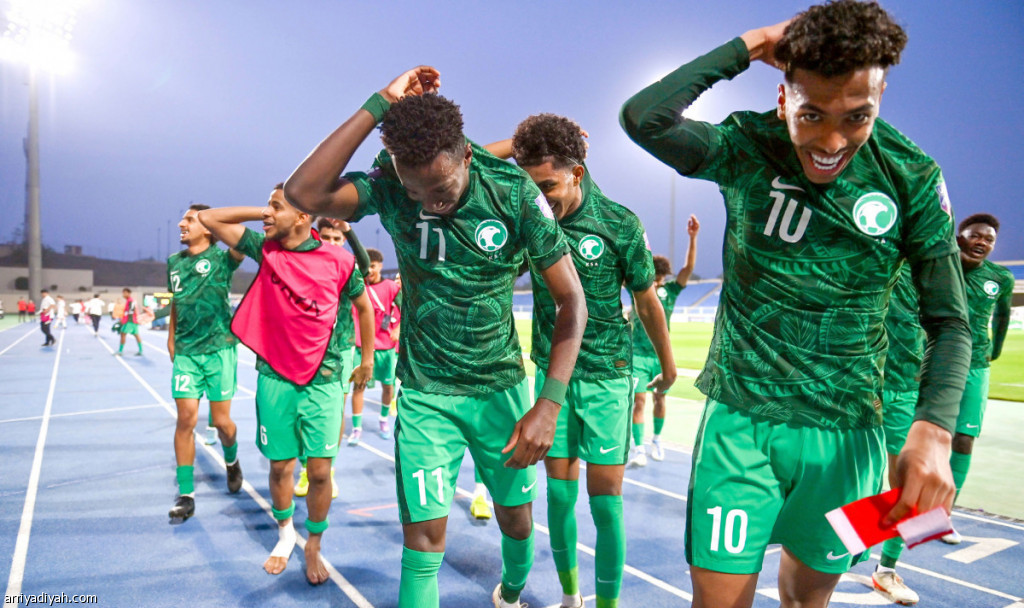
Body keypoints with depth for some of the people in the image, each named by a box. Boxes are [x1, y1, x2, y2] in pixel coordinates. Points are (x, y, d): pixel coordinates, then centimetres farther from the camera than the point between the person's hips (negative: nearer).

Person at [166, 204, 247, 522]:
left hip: (219, 349, -3)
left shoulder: (221, 258, -4)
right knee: (186, 419, -2)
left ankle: (231, 461, 35)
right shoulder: (174, 262, 12)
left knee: (221, 421, 1)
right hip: (185, 353, 4)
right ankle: (185, 495, 6)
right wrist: (171, 339, 21)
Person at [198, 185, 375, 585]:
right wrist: (261, 214, 0)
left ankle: (313, 547, 22)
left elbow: (363, 305, 10)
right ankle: (285, 533, 35)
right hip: (274, 377, 2)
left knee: (319, 471, -1)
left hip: (322, 379, -2)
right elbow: (208, 218, 5)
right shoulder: (265, 249, 2)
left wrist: (367, 357, 17)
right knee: (280, 466, 9)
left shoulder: (338, 260, -6)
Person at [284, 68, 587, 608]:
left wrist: (549, 403, -23)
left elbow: (571, 300, -13)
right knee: (423, 535, -5)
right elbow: (303, 193, -30)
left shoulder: (514, 192, -16)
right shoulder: (390, 188, -12)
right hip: (425, 393, -1)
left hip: (501, 386, 1)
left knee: (516, 518, 17)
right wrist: (381, 104, -29)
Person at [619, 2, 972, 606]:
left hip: (848, 428, 2)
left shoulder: (913, 176, -6)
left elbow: (950, 321, -3)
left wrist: (934, 429, -18)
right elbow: (642, 117, -24)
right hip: (741, 416, -1)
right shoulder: (748, 149, -7)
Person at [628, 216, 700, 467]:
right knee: (639, 400, -9)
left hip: (662, 355, 2)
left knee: (659, 399, 11)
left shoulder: (670, 290, 1)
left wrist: (692, 237, -19)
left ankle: (656, 441, 31)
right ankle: (639, 449, -4)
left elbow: (689, 267, -8)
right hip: (638, 354, -2)